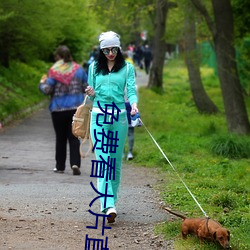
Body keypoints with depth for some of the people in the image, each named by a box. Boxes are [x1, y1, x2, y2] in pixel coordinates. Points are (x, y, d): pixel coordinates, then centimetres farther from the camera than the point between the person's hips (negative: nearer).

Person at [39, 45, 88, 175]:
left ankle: (60, 166, 16)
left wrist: (42, 83, 9)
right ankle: (75, 163, -14)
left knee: (60, 138, 10)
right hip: (76, 108, 2)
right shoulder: (78, 69, 2)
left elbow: (47, 90, -11)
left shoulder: (54, 71, -9)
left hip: (58, 109, -2)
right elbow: (87, 87, 6)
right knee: (74, 137, 4)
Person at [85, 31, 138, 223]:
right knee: (102, 160, -11)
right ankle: (108, 206, -20)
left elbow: (131, 90, -4)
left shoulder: (127, 68, 7)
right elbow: (92, 93, 17)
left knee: (116, 160, 6)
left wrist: (134, 104, -24)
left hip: (119, 116, 0)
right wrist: (91, 94, -7)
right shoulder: (94, 68, 12)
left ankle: (111, 200, 20)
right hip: (99, 115, 0)